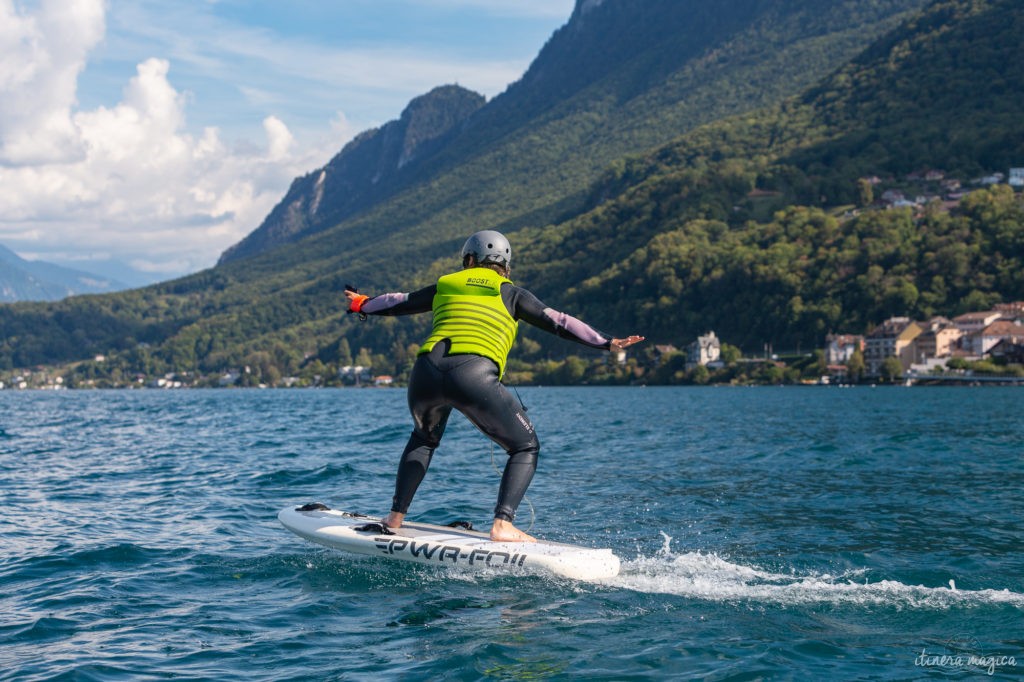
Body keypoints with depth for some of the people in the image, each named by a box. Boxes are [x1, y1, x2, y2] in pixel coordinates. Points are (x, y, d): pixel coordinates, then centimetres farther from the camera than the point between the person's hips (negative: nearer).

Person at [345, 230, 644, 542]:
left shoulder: (445, 286, 26)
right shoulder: (510, 293, 18)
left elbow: (398, 303, 39)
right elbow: (557, 322, 12)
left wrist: (362, 304, 58)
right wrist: (607, 343, 14)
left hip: (426, 373, 4)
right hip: (475, 376, -4)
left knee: (424, 438, 34)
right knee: (526, 448, 11)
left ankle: (395, 516, 29)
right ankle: (502, 525, -6)